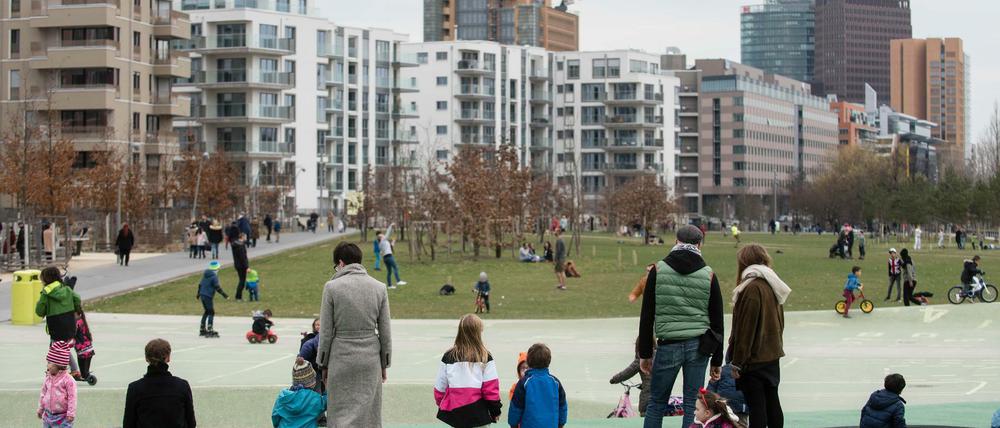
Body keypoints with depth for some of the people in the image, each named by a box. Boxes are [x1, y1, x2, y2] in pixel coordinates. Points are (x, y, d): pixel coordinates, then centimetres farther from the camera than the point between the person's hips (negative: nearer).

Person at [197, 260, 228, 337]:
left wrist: (198, 294, 31)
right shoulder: (214, 276, -14)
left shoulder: (205, 275, 11)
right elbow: (217, 287, -18)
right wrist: (224, 295, -12)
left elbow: (200, 284, 19)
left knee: (207, 311, 20)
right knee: (211, 313, -4)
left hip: (202, 295, 8)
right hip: (208, 296, -8)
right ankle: (209, 331, -11)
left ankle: (202, 329, 24)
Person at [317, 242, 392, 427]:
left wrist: (324, 363, 5)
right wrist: (384, 363, 14)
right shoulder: (379, 288, 1)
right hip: (371, 358, 3)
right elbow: (385, 331, 5)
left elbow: (326, 332, -5)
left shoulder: (332, 287, -8)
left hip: (341, 358, -3)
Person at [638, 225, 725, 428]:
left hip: (668, 346, -1)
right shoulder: (709, 275, 1)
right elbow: (717, 322, 4)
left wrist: (645, 353, 7)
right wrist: (717, 360, 12)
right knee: (693, 406, 6)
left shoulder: (658, 270, -1)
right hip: (699, 348, 1)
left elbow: (646, 316, 0)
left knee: (656, 403, 9)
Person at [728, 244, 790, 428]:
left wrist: (737, 362, -15)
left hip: (753, 359, -8)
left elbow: (746, 329, -19)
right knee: (772, 402, 14)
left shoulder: (752, 288, -18)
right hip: (772, 355, 8)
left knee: (756, 407, -5)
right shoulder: (773, 286, 8)